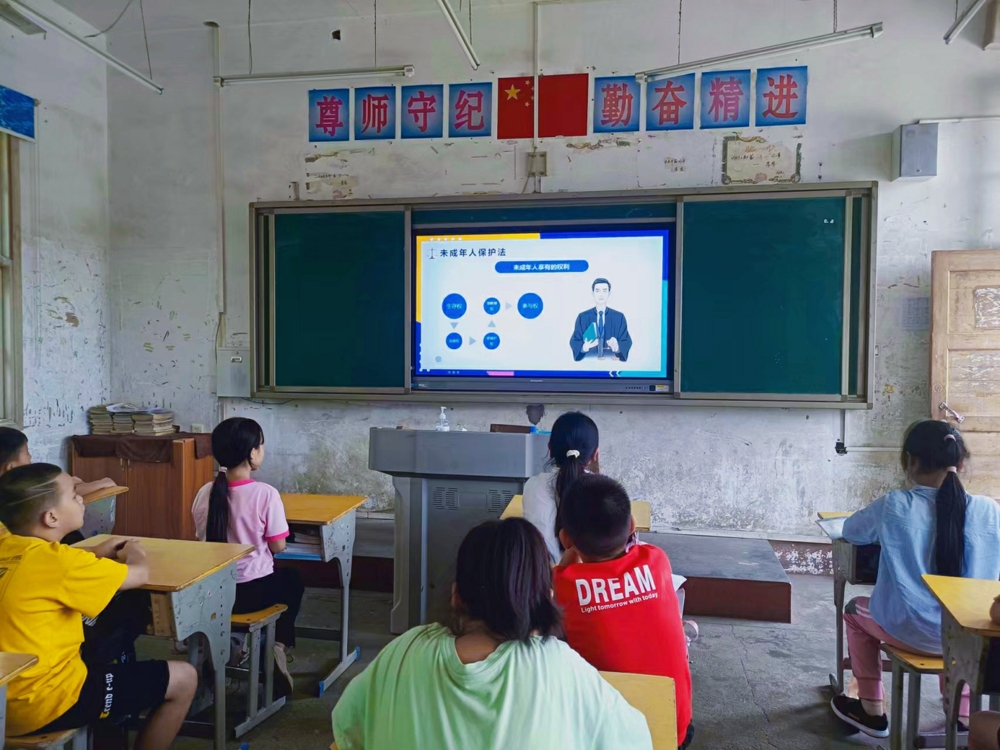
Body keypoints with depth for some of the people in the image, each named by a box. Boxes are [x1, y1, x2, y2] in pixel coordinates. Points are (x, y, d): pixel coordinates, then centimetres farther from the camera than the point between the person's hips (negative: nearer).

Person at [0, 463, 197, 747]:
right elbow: (138, 575, -12)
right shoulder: (57, 561, -24)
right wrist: (133, 555, 8)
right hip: (44, 702, -9)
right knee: (184, 679, -2)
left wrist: (96, 554, 13)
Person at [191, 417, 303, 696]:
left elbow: (203, 538, 8)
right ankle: (278, 647, 18)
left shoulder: (204, 493, -4)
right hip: (254, 590, -4)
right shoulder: (266, 493, -19)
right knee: (293, 580, 28)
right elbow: (278, 546, -12)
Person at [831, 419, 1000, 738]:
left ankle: (871, 711, 34)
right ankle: (962, 714, 39)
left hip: (912, 632, -3)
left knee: (855, 610, 28)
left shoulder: (893, 506, -13)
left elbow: (851, 530, 5)